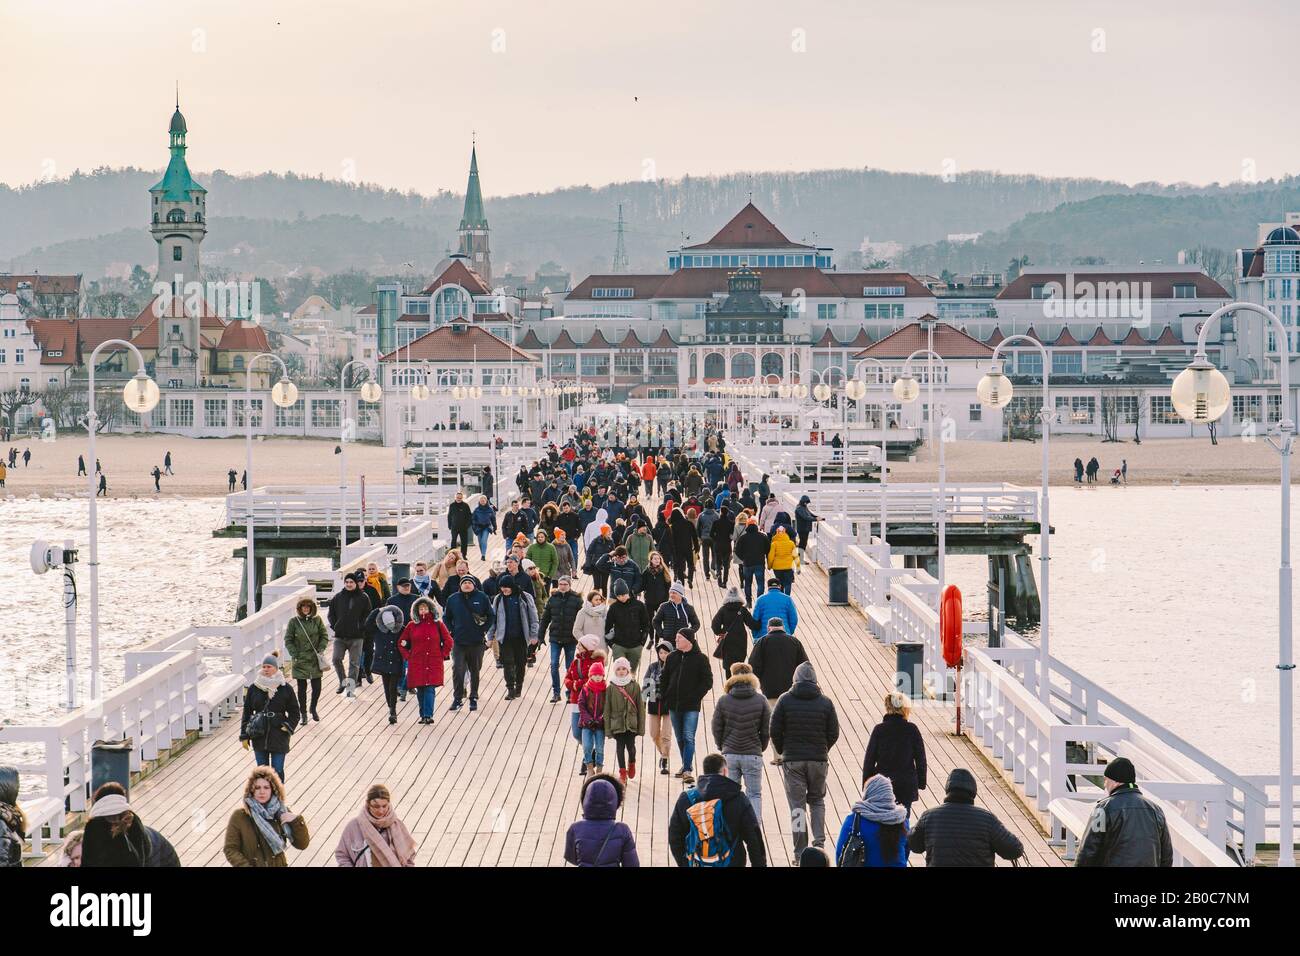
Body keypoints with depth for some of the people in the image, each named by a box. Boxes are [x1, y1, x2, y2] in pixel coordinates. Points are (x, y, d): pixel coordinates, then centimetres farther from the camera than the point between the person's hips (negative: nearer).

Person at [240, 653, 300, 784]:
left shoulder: (285, 688, -3)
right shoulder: (253, 688, 1)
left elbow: (294, 712, 6)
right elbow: (247, 713, 7)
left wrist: (288, 727, -9)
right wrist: (244, 736, 3)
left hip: (279, 737, -2)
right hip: (259, 737, 2)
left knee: (277, 771, -2)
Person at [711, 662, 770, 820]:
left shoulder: (723, 701, -4)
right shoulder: (760, 701, -5)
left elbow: (716, 729, 1)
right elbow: (766, 730, -1)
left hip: (729, 754, 1)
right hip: (753, 755, -1)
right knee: (754, 794, 8)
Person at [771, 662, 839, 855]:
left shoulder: (785, 700, -4)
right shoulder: (825, 702, -1)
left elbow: (775, 730, -4)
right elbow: (834, 732, 0)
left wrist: (782, 751, 12)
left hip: (792, 759, -1)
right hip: (819, 759, 1)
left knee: (797, 805, 3)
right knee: (817, 801, 19)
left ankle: (800, 852, 2)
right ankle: (819, 840, 0)